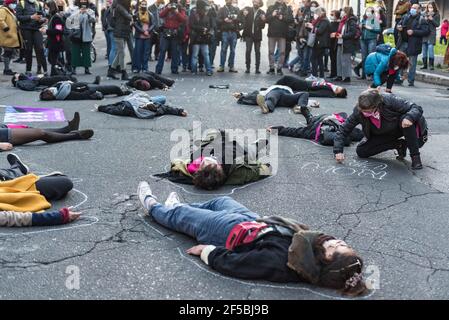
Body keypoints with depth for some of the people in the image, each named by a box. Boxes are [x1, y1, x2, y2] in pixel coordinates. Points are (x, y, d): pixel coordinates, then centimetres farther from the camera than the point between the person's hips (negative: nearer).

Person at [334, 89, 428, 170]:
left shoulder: (390, 101, -35)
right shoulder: (358, 112, -26)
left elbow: (417, 108, -29)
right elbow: (344, 130, -18)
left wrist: (409, 117, -52)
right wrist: (338, 151, -29)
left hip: (401, 127, -4)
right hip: (383, 135, 4)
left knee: (406, 119, -38)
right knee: (361, 151, -13)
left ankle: (415, 156, -23)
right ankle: (399, 145, 0)